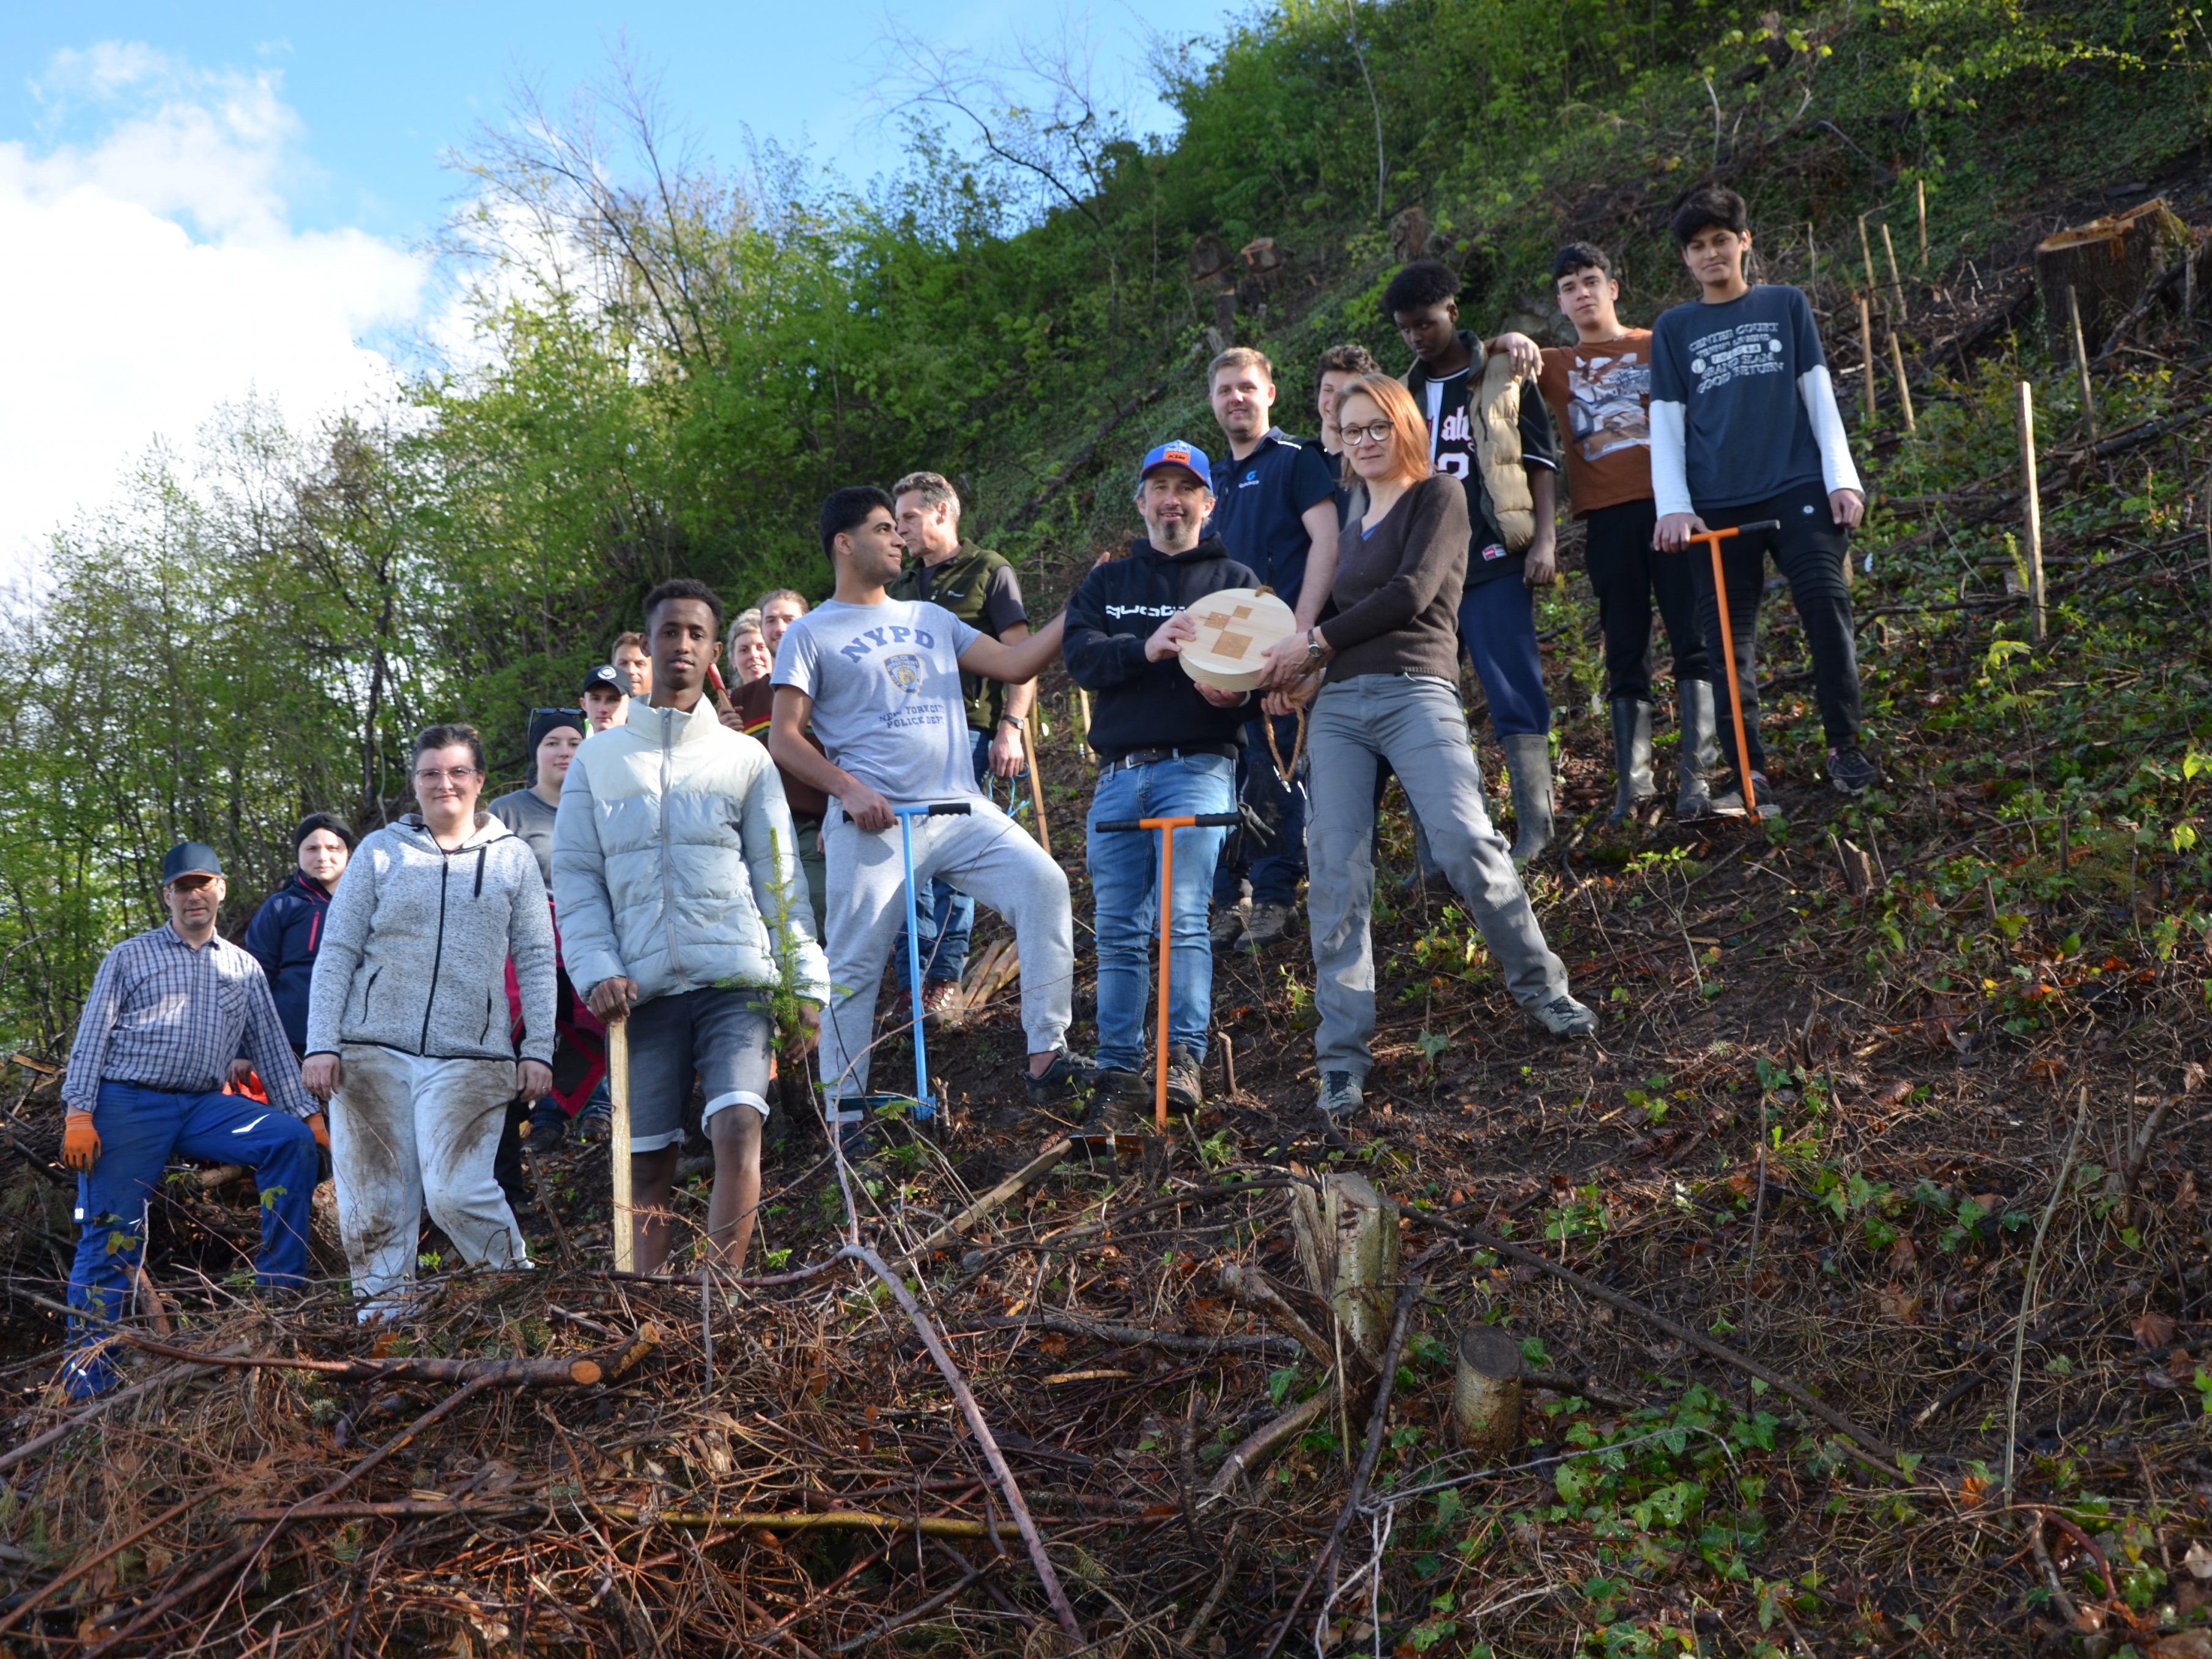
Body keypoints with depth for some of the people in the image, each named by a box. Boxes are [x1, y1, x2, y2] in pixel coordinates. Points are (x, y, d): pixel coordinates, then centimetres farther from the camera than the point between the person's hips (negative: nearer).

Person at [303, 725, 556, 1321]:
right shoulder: (379, 851, 9)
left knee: (454, 1191, -14)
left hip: (470, 1055, -1)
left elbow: (536, 960, 10)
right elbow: (336, 953, 7)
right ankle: (380, 1313, 10)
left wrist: (539, 1049, 2)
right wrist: (321, 1045, -1)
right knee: (373, 1199, 0)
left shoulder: (512, 857, 10)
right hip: (373, 1049, 2)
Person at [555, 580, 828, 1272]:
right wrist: (598, 971, -6)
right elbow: (575, 878, 9)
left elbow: (779, 877, 8)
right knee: (646, 1164, 3)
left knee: (738, 1126, -19)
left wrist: (806, 985, 0)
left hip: (736, 981, -1)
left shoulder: (744, 756, 11)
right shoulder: (598, 759, 13)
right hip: (644, 989, 1)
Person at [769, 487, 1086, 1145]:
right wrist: (847, 788, -13)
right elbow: (784, 737, 1)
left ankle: (1046, 1056, -15)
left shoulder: (929, 618, 21)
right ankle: (844, 1109, 7)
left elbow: (1015, 665, 14)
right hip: (875, 820, -4)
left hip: (961, 809, 4)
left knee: (1043, 883, -17)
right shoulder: (812, 634, 7)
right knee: (854, 965, -4)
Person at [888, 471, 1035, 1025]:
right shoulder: (902, 587, 24)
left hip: (965, 729, -6)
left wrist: (1011, 727, -12)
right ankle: (920, 972, 6)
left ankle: (945, 980, -4)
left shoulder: (989, 572, 6)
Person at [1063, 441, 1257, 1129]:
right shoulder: (1107, 583, 19)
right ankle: (1118, 1072, 7)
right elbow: (1080, 655, 2)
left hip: (1198, 765, -3)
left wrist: (1236, 691, -21)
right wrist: (1145, 648, -18)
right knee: (1118, 932, 2)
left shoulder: (1235, 581, 13)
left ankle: (1184, 1057, -12)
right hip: (1118, 773, 3)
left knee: (1183, 916, -16)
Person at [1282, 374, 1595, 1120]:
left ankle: (1540, 986, 1)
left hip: (1414, 692, -5)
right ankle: (1342, 1058, -3)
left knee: (1465, 843, -21)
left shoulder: (1439, 495, 5)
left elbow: (1411, 592, -7)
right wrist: (1310, 666, 3)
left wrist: (1322, 640, -1)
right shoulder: (1353, 518, 24)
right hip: (1337, 703, 5)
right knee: (1337, 875, -5)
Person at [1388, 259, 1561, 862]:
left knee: (1514, 694, -8)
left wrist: (1544, 541, -8)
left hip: (1493, 562, -4)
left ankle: (1534, 828, -6)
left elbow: (1539, 463, 3)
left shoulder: (1505, 375, 6)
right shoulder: (1405, 395, 17)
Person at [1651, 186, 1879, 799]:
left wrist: (1842, 479, 1)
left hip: (1797, 488, -1)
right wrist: (1674, 507, -3)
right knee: (1730, 638, -2)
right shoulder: (1673, 329, 14)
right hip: (1717, 506, 1)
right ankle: (1748, 772, 3)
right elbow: (1665, 424, 9)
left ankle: (1844, 747, -6)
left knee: (1826, 601, -18)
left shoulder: (1786, 305, 15)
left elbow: (1819, 396, 11)